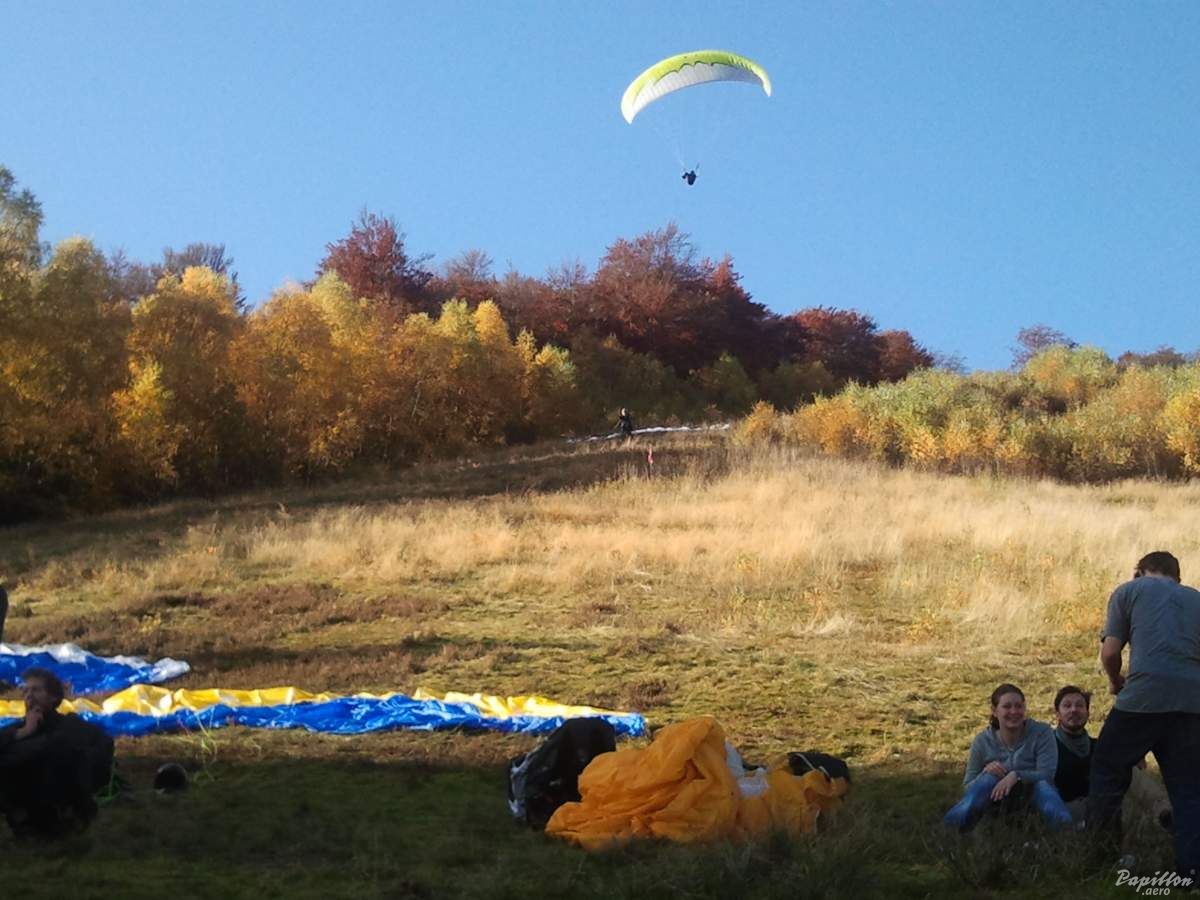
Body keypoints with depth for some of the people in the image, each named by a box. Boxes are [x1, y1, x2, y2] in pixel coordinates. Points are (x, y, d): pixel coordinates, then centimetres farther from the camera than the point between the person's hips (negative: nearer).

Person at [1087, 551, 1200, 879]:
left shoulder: (1128, 591, 14)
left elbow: (1110, 652, 7)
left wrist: (1116, 681, 25)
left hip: (1145, 695, -4)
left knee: (1108, 768, 13)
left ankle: (1099, 850, 11)